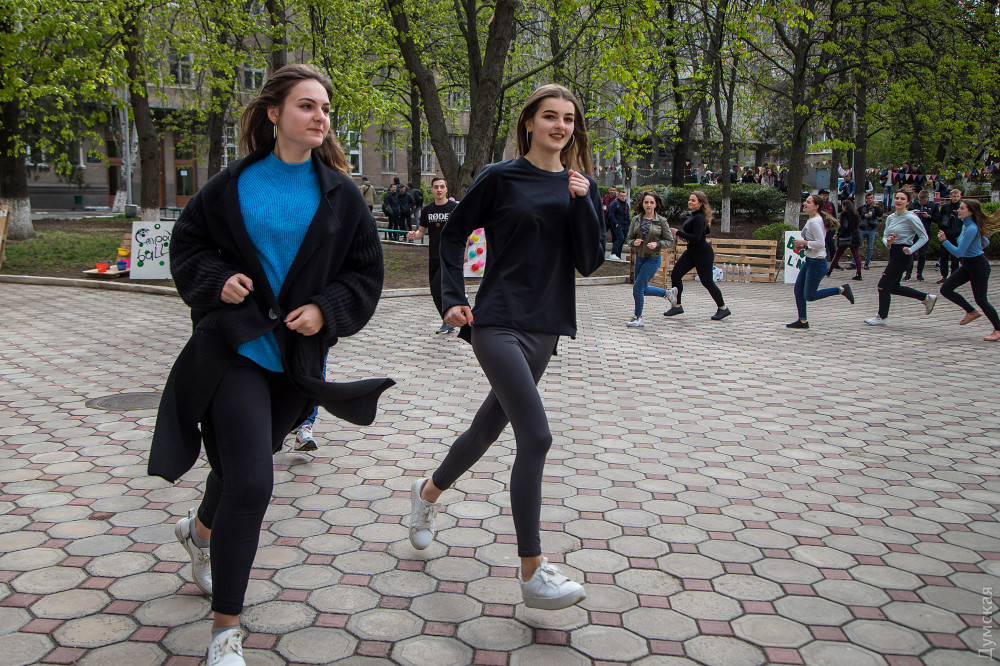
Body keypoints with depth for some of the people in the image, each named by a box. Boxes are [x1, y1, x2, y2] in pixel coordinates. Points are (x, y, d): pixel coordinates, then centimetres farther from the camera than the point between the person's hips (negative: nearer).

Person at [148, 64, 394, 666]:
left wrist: (326, 310, -11)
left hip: (296, 357, 3)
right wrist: (216, 279, -10)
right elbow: (189, 243, 9)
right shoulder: (234, 184, 0)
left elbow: (366, 274, 5)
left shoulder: (340, 195, 2)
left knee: (243, 463, 20)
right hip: (234, 348, -3)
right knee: (250, 482, -14)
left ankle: (201, 530, 57)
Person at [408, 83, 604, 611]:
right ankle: (533, 576, -9)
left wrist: (582, 202, -10)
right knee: (536, 437, -16)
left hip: (545, 327, 6)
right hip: (499, 324, -6)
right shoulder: (501, 178, -3)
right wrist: (454, 299, -4)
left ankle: (428, 493, 46)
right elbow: (454, 234, 5)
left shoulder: (580, 186, 9)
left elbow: (590, 262, 0)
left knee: (490, 425, 18)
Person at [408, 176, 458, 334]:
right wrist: (414, 235, -9)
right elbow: (422, 231, 15)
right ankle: (449, 324, 23)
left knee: (437, 288, -16)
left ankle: (447, 321, 2)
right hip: (433, 257, 6)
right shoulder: (427, 210, 9)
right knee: (435, 292, 8)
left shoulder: (455, 208, -4)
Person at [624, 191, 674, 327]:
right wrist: (634, 242, -15)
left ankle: (638, 319, 6)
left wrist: (657, 244, -20)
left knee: (637, 288, -10)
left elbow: (670, 241, -4)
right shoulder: (636, 219, 3)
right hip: (639, 258, 6)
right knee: (643, 289, 14)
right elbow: (628, 238, 7)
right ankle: (667, 293, 38)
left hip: (653, 259, -5)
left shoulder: (661, 221, -7)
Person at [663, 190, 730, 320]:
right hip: (692, 252, 10)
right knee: (675, 274, 1)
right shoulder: (694, 216, 9)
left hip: (703, 254, -10)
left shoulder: (699, 218, -21)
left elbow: (696, 238, -28)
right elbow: (707, 230, 21)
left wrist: (678, 233, -23)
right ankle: (677, 306, 8)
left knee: (707, 282, -1)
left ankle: (723, 308, 15)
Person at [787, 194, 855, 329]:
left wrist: (803, 242, -17)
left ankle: (841, 289, 5)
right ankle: (802, 321, 18)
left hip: (817, 262, -10)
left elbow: (820, 243, -24)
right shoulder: (811, 220, 11)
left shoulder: (815, 222, -19)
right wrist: (802, 245, 8)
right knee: (798, 291, 10)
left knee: (810, 296, -2)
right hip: (810, 261, 10)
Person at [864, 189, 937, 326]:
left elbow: (924, 237, -10)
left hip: (902, 254, -9)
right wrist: (888, 241, -11)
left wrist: (911, 250, -20)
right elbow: (885, 236, 12)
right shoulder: (891, 217, 9)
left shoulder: (910, 217, -13)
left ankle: (881, 317, 8)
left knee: (884, 285, -4)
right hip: (894, 254, 9)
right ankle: (927, 298, 28)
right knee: (894, 287, 16)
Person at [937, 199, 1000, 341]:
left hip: (978, 266, -9)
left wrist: (944, 240, -23)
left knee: (981, 299, -2)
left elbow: (958, 253, -24)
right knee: (945, 289, 5)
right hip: (967, 266, 10)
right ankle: (972, 312, 19)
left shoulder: (971, 229, -23)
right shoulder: (965, 225, 6)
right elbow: (985, 242, 20)